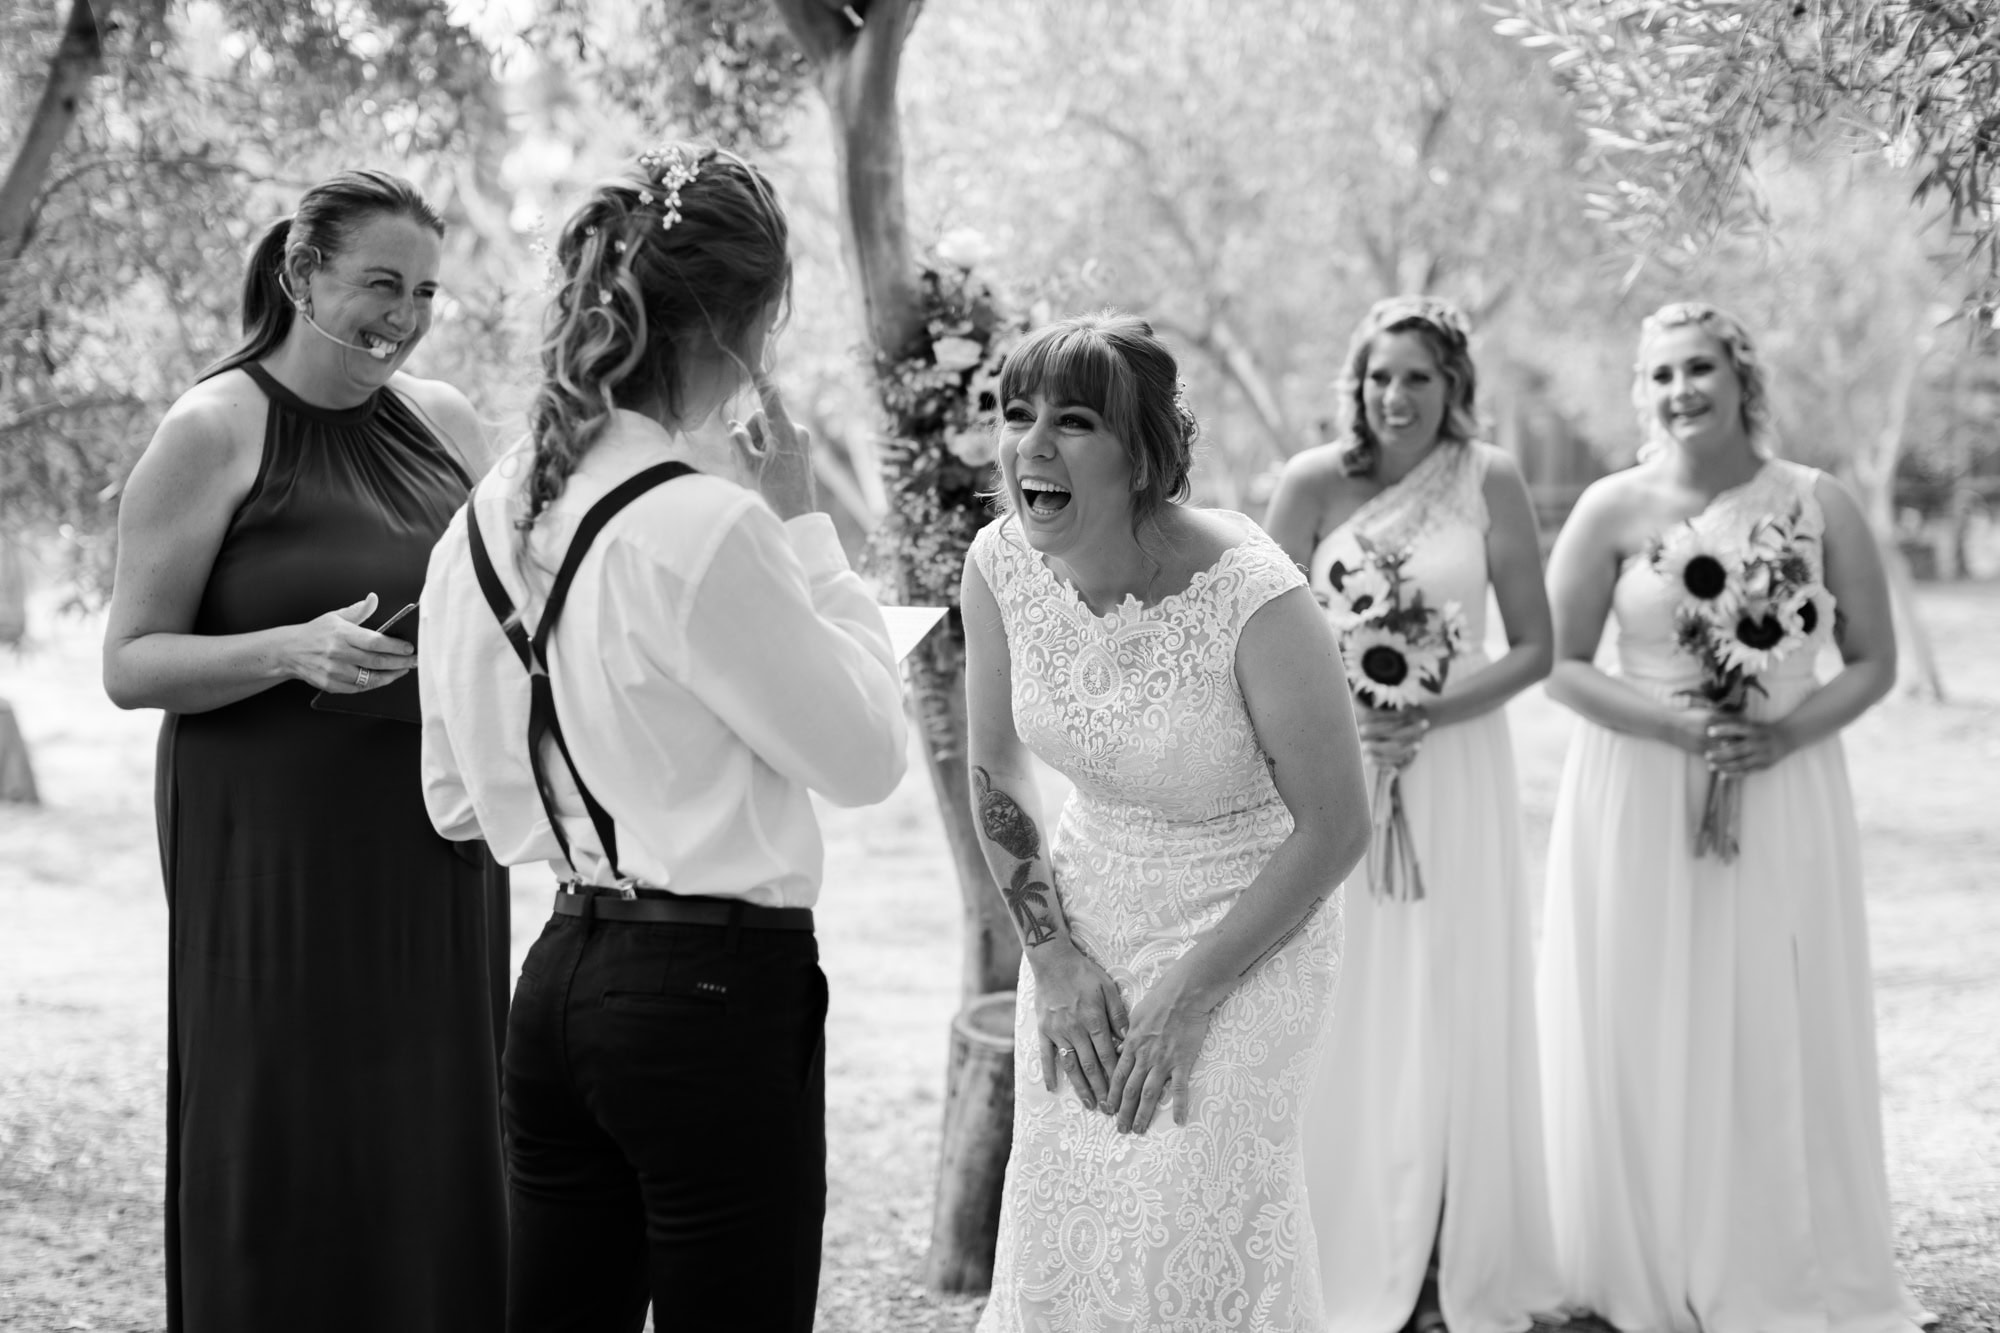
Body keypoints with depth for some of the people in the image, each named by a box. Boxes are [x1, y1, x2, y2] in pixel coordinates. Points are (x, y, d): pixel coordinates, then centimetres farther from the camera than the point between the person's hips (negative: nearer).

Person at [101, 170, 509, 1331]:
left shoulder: (443, 420, 8)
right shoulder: (214, 431, -7)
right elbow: (130, 664, -8)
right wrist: (295, 649, -22)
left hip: (435, 853, 5)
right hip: (277, 856, -5)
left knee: (436, 1145, 8)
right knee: (289, 1159, 0)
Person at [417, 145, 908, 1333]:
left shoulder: (493, 511, 6)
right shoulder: (701, 527, -18)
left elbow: (457, 798, 14)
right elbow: (867, 754, -9)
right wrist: (804, 528, -5)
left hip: (561, 978, 8)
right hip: (717, 992, -8)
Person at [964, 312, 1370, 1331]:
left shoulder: (1252, 597, -27)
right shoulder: (1002, 565, -12)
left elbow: (1335, 826, -16)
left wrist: (1187, 998, -13)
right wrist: (1052, 956, -2)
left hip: (1245, 932, -5)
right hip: (1085, 926, 5)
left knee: (1201, 1245, -4)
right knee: (1055, 1243, 12)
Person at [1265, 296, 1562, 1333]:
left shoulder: (1489, 481, -3)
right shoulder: (1314, 482, -3)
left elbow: (1534, 647, -2)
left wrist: (1427, 717, -15)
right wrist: (1343, 717, -15)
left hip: (1455, 768, 0)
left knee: (1451, 1010, 4)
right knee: (1344, 1017, 2)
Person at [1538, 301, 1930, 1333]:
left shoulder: (1818, 506, -1)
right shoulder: (1613, 510, -3)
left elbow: (1874, 661, 3)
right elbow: (1560, 663, -2)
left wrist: (1788, 731, -14)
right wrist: (1675, 723, -16)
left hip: (1784, 801, 1)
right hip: (1640, 804, 0)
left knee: (1780, 1037, 2)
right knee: (1643, 1038, 3)